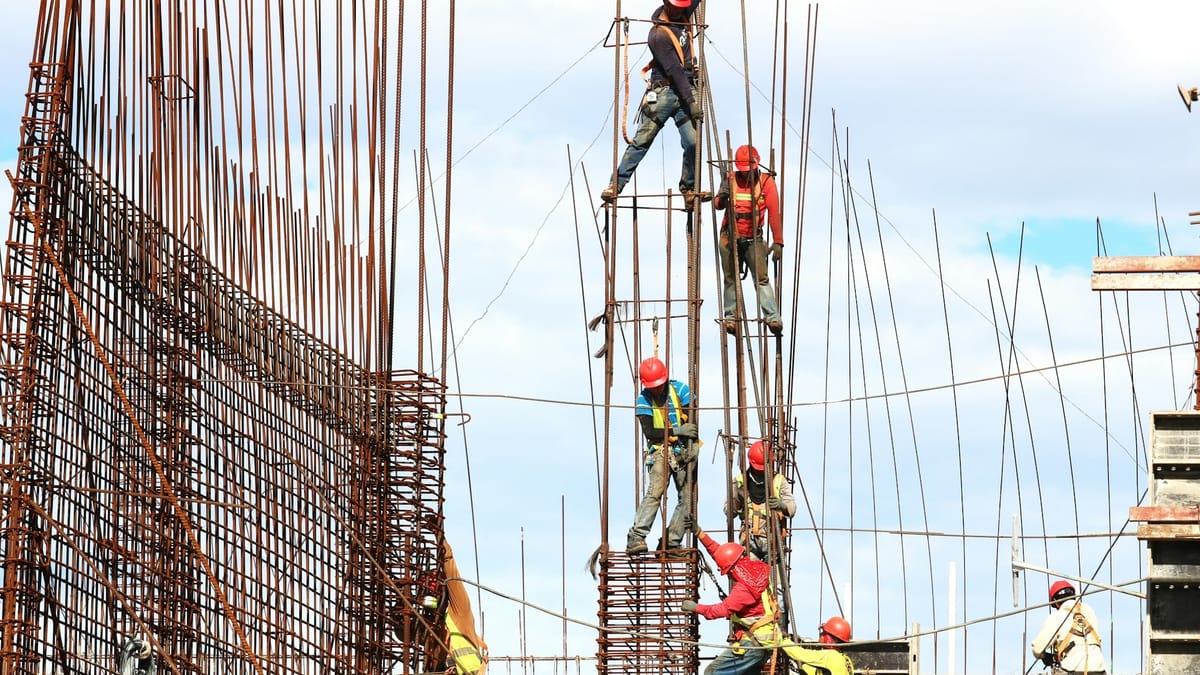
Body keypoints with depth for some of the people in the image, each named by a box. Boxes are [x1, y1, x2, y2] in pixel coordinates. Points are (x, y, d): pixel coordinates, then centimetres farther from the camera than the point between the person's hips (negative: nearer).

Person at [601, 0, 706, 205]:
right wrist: (691, 102, -20)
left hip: (685, 91, 6)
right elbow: (675, 71, -18)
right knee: (642, 141, -7)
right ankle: (616, 185, -7)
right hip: (664, 92, -6)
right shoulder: (659, 35, -14)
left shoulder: (682, 17, 8)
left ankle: (688, 189, 4)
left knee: (692, 142, -7)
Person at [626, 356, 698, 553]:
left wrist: (691, 449, -12)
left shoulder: (679, 390, -1)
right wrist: (676, 431, -21)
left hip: (683, 450, 3)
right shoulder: (644, 400, -3)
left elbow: (692, 422, -2)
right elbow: (649, 432, -12)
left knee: (687, 497, -4)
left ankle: (671, 542, 0)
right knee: (654, 492, -21)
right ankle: (636, 538, -29)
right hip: (660, 450, -3)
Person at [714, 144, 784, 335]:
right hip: (730, 237, 2)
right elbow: (718, 205, -6)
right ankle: (731, 317, 10)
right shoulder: (730, 179, 0)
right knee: (731, 279, 5)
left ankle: (773, 318, -19)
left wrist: (778, 242, -18)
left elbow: (774, 213, -10)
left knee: (762, 278, -13)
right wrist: (722, 196, -31)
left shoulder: (766, 181, -5)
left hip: (753, 239, -2)